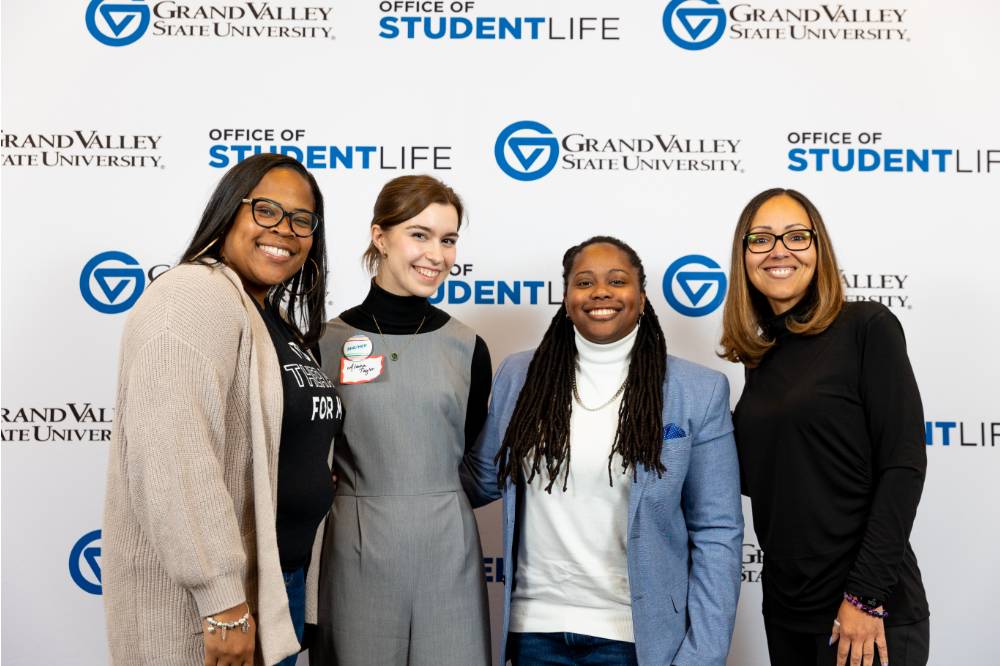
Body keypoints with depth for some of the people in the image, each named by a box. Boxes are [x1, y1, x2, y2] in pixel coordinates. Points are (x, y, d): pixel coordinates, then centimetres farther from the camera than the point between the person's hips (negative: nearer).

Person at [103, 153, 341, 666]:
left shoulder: (279, 320, 12)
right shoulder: (195, 296, -16)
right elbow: (174, 458, -26)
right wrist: (224, 603, -26)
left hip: (276, 582, 9)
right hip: (201, 604, -9)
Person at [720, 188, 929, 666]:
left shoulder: (867, 327, -9)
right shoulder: (761, 357, 7)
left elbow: (903, 465, -14)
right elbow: (761, 478, 11)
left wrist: (867, 595, -17)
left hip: (867, 608, -6)